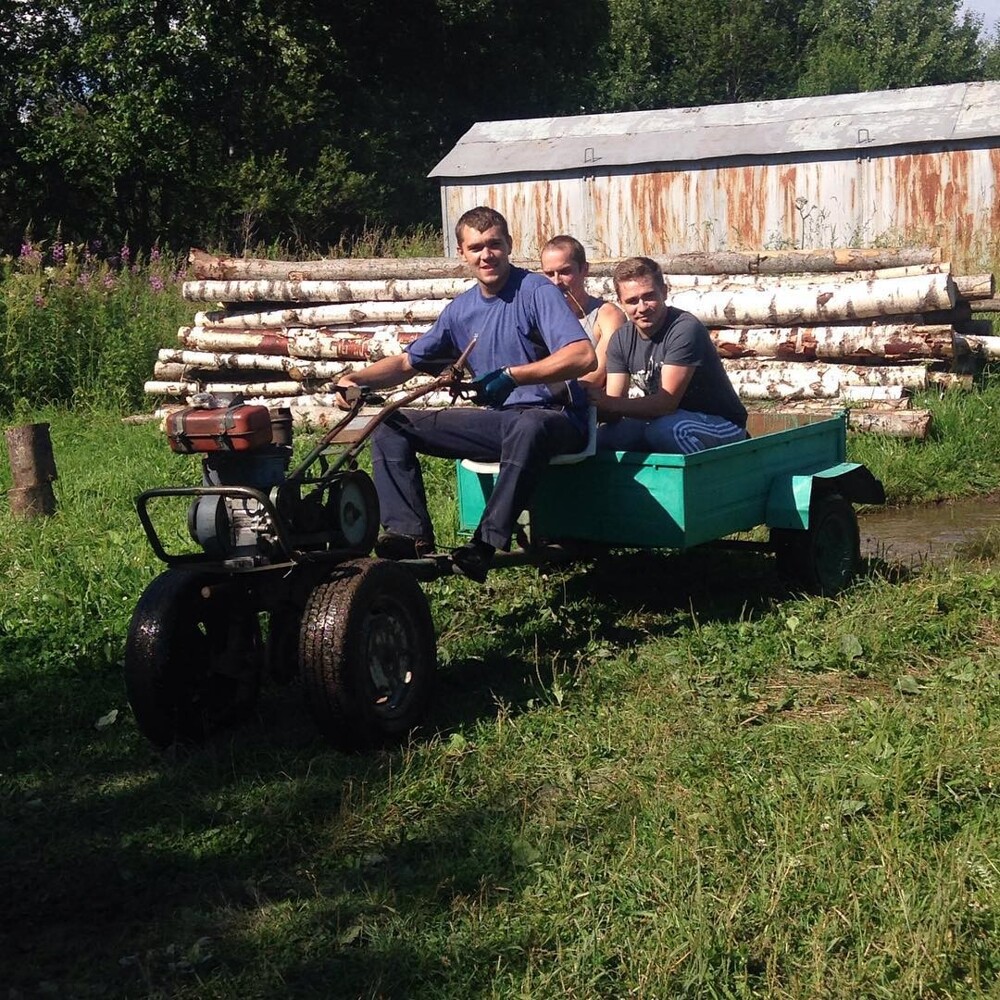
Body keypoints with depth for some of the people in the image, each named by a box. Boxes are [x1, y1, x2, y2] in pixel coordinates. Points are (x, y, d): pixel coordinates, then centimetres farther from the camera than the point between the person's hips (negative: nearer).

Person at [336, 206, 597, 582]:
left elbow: (583, 356, -24)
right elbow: (407, 362, 19)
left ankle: (485, 545, -39)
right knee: (391, 425, 0)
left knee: (527, 426, -44)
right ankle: (412, 536, -16)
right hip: (496, 420, 7)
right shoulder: (461, 310, 11)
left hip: (551, 416, -7)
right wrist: (355, 379, -1)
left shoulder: (535, 291, -10)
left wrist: (511, 375, -33)